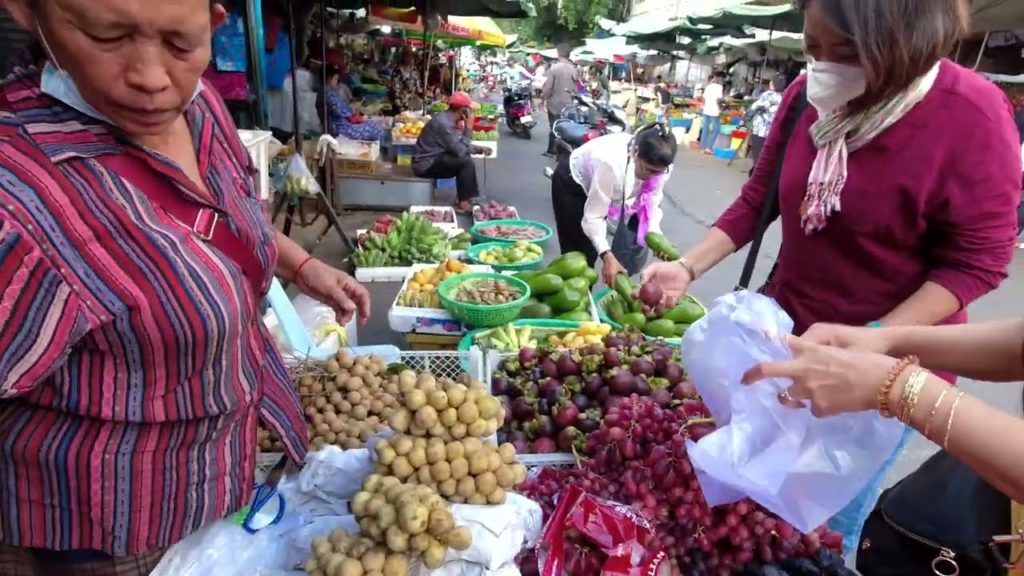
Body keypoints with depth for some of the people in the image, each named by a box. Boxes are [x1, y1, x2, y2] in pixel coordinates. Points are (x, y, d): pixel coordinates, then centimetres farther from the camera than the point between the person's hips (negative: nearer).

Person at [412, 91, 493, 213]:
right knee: (466, 161, -19)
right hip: (426, 164, -10)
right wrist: (468, 128, -17)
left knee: (465, 158, 14)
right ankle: (463, 203, -10)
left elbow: (459, 146, 14)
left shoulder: (448, 119, 6)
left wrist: (479, 149, 6)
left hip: (432, 159, 10)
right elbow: (460, 150, -23)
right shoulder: (444, 123, -24)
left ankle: (464, 198, 14)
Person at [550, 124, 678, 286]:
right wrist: (607, 256, -44)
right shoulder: (612, 163, -43)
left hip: (604, 183, 6)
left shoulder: (657, 165, -25)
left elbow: (651, 203, -13)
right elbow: (593, 216, -37)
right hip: (572, 183, -6)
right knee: (580, 252, -4)